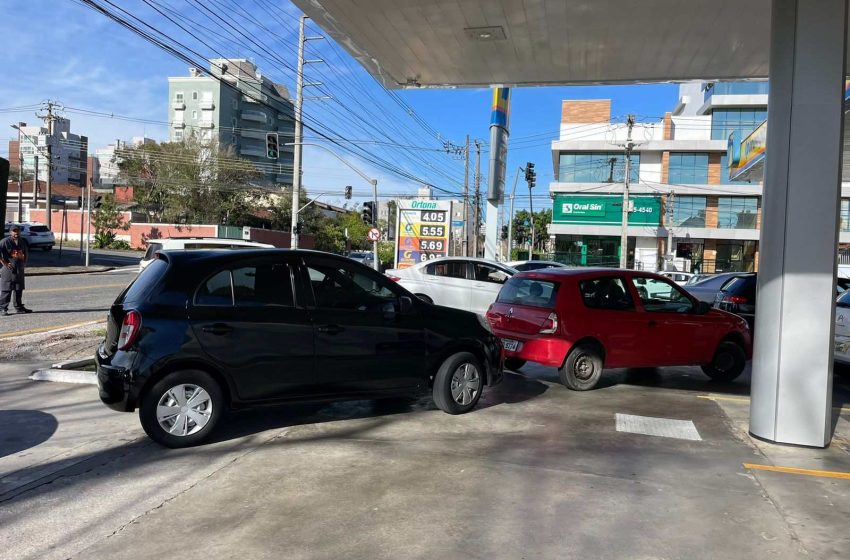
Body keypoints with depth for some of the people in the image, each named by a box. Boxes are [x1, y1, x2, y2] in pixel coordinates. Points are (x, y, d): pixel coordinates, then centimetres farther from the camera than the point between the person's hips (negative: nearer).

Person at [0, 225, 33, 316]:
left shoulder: (22, 241, 11)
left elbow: (26, 252, 27)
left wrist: (24, 262, 16)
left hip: (20, 269, 7)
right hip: (8, 269, -7)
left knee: (19, 289, 14)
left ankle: (19, 307, 23)